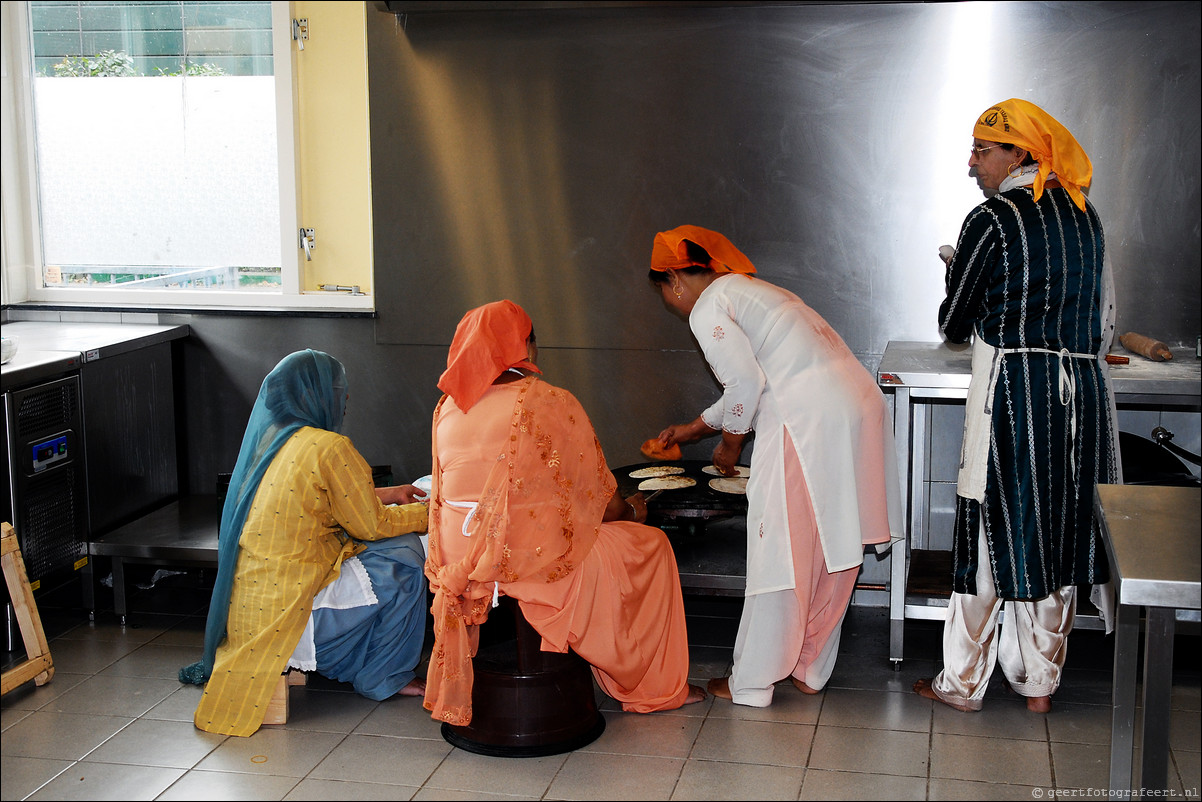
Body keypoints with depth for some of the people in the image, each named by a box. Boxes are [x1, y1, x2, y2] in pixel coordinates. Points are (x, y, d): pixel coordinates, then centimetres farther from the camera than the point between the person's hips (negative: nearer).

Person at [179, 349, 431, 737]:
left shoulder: (269, 439, 10)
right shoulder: (329, 448, -16)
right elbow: (371, 525, -8)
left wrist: (386, 495, 26)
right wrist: (429, 513, 8)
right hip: (283, 612, -9)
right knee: (402, 554, 0)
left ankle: (351, 666, 26)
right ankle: (382, 678, 11)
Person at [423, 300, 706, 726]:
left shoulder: (447, 408, 6)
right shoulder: (553, 403, -11)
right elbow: (600, 495, -3)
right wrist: (630, 510, 20)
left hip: (460, 556, 7)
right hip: (530, 556, -7)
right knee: (650, 545, 14)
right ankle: (656, 687, 23)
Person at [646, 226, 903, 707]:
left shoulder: (708, 310, -2)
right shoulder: (745, 289, 28)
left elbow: (746, 384, -10)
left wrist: (729, 445, 8)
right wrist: (695, 428, 44)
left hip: (809, 422, -10)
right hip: (858, 403, 10)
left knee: (778, 554, 1)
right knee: (830, 550, 16)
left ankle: (751, 683, 12)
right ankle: (809, 670, 29)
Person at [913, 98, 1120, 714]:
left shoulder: (993, 220, -8)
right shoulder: (1086, 216, 10)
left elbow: (954, 325, -2)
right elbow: (1104, 320, 17)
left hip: (1013, 389, -6)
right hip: (1084, 388, 6)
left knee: (994, 531, 3)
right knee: (1057, 535, 12)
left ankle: (962, 683, 14)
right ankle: (1038, 680, 23)